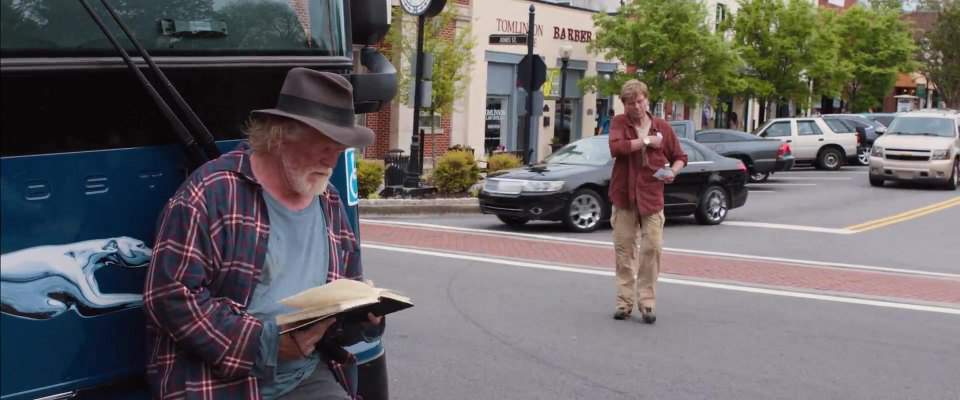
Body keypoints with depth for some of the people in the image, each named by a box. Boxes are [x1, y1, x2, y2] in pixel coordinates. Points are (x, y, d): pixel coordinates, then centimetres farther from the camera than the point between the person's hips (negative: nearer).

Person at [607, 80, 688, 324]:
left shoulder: (662, 127, 7)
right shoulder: (619, 123, 3)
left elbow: (680, 157, 15)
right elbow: (616, 148, -17)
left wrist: (673, 171, -6)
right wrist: (646, 141, -13)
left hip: (652, 196, 0)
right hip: (624, 194, 0)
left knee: (652, 248, -6)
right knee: (624, 249, 4)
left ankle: (647, 302, 3)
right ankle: (625, 302, 13)